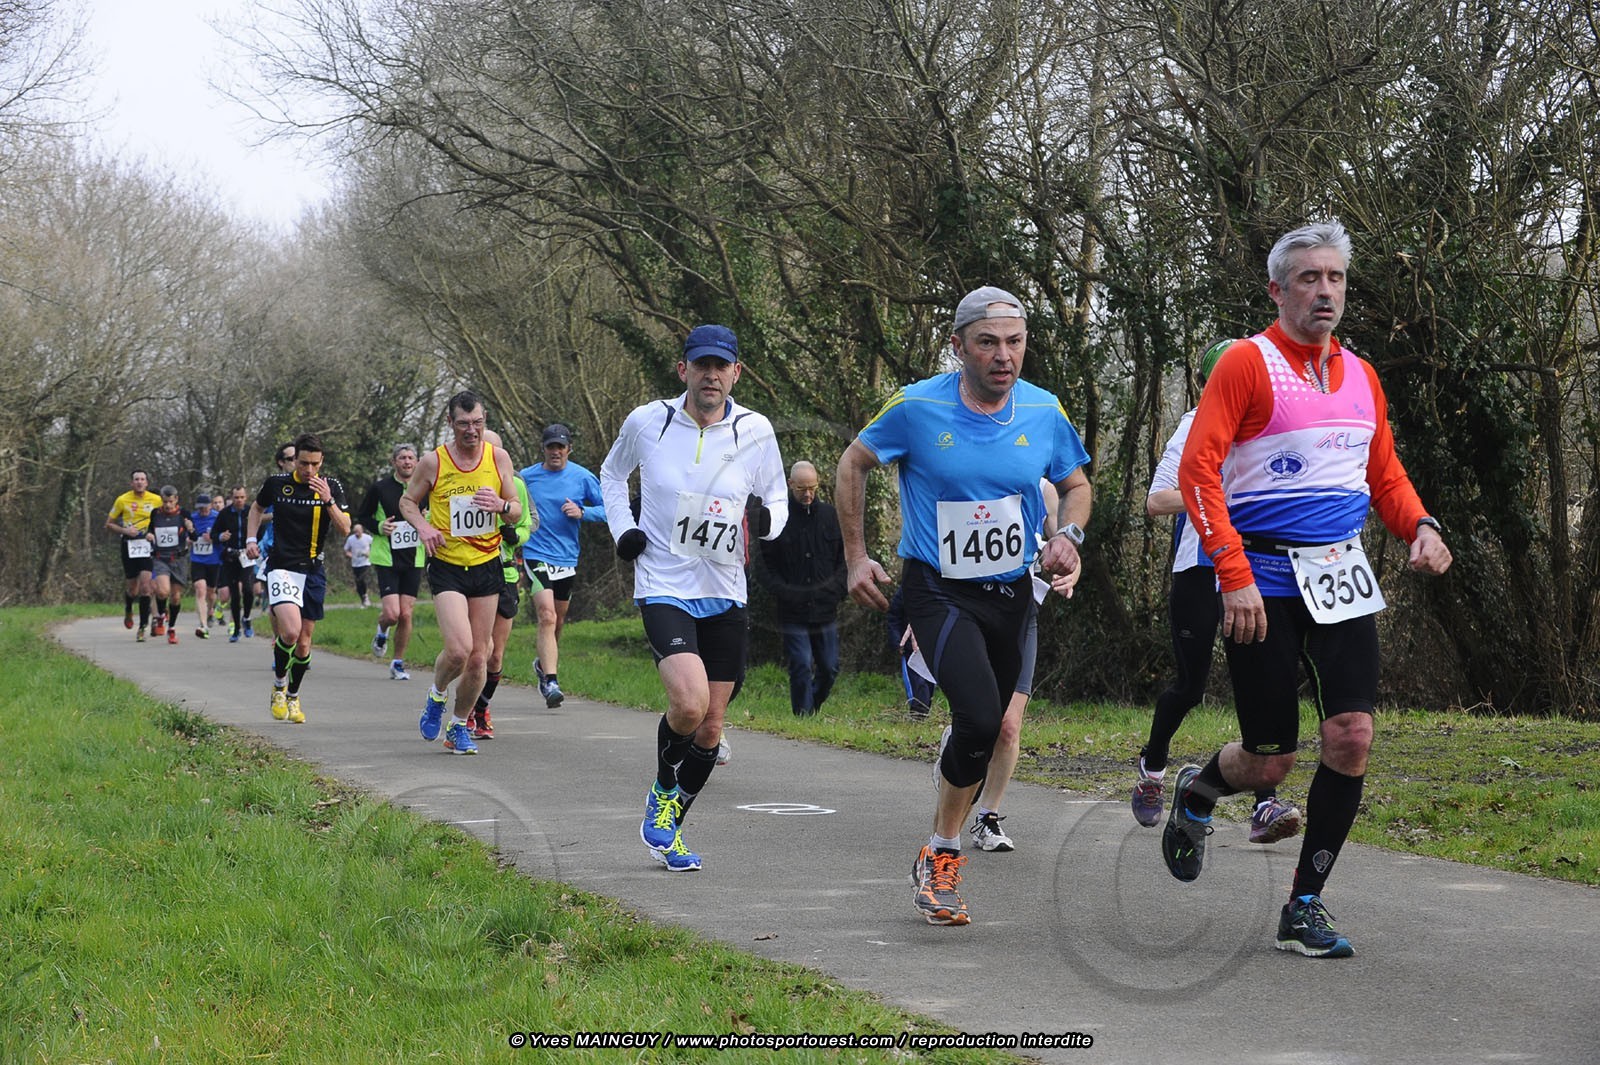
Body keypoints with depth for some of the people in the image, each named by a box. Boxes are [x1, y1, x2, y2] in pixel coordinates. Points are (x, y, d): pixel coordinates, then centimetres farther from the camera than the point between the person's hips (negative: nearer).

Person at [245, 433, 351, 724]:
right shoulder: (276, 483, -1)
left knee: (304, 639, 7)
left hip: (314, 570, 2)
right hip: (281, 566, -2)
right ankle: (278, 686, 3)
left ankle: (293, 697, 29)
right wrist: (251, 539, 7)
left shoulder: (332, 486, -1)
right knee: (290, 631, -22)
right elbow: (257, 507, 19)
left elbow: (345, 530, -7)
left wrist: (329, 501, -21)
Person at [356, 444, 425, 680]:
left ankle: (398, 663, 15)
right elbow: (361, 515, 6)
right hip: (386, 558, -2)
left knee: (406, 615, -1)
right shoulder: (380, 488, -4)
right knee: (391, 613, -13)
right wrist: (379, 526, -12)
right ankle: (382, 632, 23)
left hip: (414, 559, 2)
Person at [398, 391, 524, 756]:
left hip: (487, 565, 3)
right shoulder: (433, 462, -5)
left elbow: (517, 512, 8)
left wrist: (501, 506, -15)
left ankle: (460, 725, 23)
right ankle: (436, 695, 13)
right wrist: (423, 526, -10)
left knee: (479, 657, 4)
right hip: (447, 566, -3)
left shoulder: (498, 458, 2)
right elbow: (408, 501, 10)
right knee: (459, 649, -18)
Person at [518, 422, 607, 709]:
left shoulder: (583, 478, 1)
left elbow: (607, 509, 2)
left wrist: (582, 512, -15)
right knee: (547, 616, -19)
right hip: (536, 556, -3)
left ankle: (544, 664, 42)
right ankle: (550, 682, -24)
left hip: (568, 559, 3)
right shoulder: (526, 477, 1)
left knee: (558, 621, 16)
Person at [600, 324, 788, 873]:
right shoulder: (646, 422, -3)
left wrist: (766, 517, -12)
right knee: (689, 702, -24)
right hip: (664, 589, -3)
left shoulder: (755, 431, -2)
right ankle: (662, 791, 6)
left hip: (725, 597, 3)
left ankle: (669, 828, 28)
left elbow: (777, 497, 11)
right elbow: (613, 472, 18)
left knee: (711, 728, 6)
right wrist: (622, 528, 4)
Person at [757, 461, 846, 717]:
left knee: (829, 667, 6)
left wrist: (836, 588, -1)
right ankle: (803, 715, -1)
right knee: (801, 667, -7)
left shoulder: (830, 515, 8)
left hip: (825, 609, 3)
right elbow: (768, 564, 4)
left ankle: (814, 705, 28)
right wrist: (782, 592, -9)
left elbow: (844, 558, 13)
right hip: (793, 612, -3)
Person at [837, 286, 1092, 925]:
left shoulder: (1044, 412, -3)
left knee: (987, 730, 12)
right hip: (938, 590, -4)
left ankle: (937, 858, 32)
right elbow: (853, 464, 3)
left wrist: (1068, 536, -7)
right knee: (980, 720, -24)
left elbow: (1075, 484, 14)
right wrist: (856, 557, 0)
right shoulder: (918, 407, -12)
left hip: (1011, 591, 4)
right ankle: (944, 853, -4)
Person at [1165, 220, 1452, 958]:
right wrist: (1234, 577, -20)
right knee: (1270, 762, -2)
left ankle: (1304, 907, 6)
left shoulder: (1360, 376, 13)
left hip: (1341, 578, 5)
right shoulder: (1248, 363, -7)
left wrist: (1420, 527, 0)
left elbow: (1385, 474, 22)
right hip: (1265, 581, -5)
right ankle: (1195, 794, 35)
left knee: (1351, 738, -8)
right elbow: (1197, 469, -13)